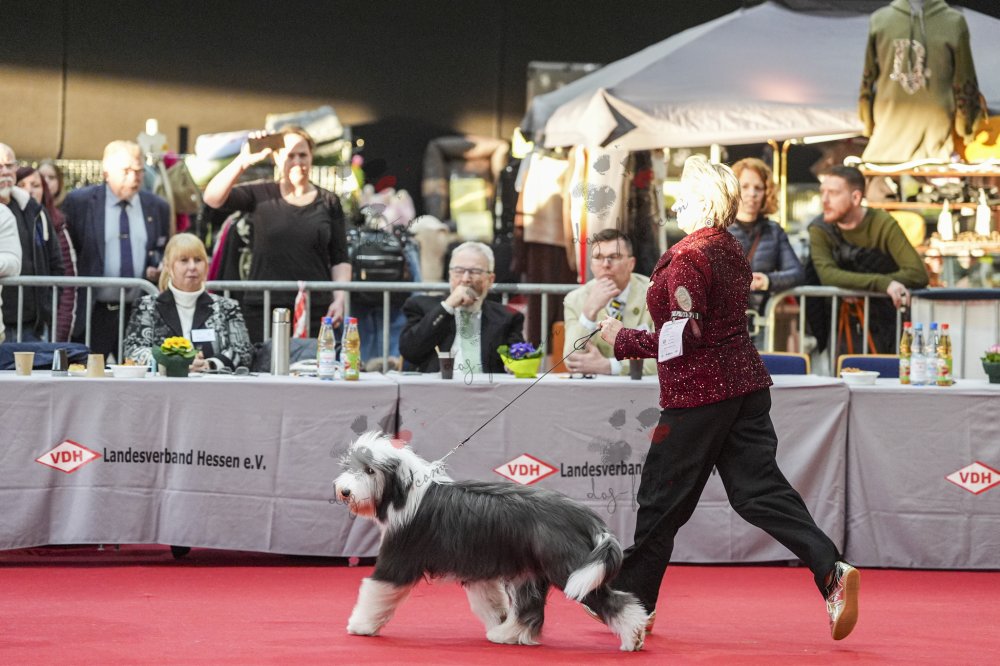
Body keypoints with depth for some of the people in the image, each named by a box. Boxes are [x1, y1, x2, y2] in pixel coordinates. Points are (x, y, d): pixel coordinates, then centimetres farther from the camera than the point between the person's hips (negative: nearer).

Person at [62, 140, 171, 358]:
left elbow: (163, 253, 21)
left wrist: (159, 268, -2)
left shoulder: (157, 207, 11)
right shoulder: (79, 202, 1)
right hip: (93, 314, -3)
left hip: (141, 314, 3)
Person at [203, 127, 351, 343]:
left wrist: (339, 299, -4)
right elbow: (213, 198, -8)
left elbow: (340, 259, 10)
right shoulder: (261, 194, 7)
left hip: (315, 311, 1)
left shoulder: (328, 202, 10)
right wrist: (243, 161, -19)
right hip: (263, 310, -1)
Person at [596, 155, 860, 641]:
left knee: (661, 501, 6)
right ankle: (831, 570, -16)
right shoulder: (731, 251, 11)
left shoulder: (686, 259, -16)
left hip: (699, 393, -8)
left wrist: (622, 339, -11)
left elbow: (683, 337, -21)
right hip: (745, 384, 8)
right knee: (758, 490, 2)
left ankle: (633, 601, 18)